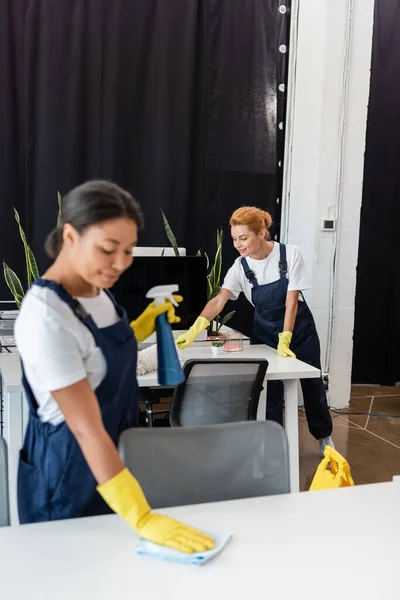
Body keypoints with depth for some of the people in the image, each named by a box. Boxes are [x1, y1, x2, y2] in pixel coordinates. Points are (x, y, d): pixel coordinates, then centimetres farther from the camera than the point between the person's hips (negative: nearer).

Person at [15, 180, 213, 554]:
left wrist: (144, 326, 1)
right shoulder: (46, 316, -30)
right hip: (70, 467, -8)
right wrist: (141, 518, -33)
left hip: (113, 453, 8)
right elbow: (87, 429, -31)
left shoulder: (95, 288, -4)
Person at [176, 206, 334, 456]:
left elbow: (291, 301, -23)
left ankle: (324, 435, 36)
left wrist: (284, 340, -27)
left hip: (300, 329, -1)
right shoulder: (240, 267, -17)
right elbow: (219, 300, -29)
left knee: (312, 383, 13)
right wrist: (196, 328, -44)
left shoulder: (290, 254, -23)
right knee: (270, 391, 0)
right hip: (267, 333, 1)